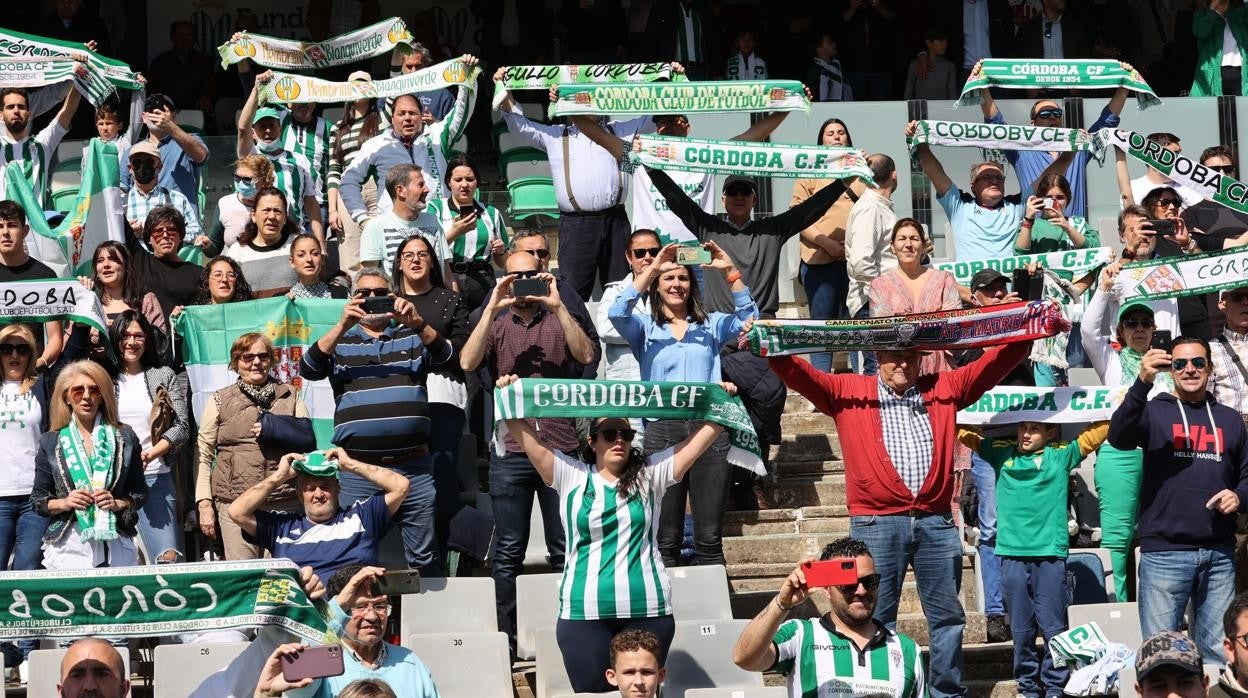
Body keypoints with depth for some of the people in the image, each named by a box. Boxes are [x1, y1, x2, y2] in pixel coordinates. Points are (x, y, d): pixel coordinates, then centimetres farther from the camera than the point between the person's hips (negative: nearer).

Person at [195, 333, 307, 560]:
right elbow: (203, 456, 7)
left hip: (285, 505, 1)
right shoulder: (220, 401, 10)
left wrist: (273, 429, -5)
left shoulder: (290, 397, 13)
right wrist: (204, 503, -2)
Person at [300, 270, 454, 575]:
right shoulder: (339, 341, 14)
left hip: (413, 467, 0)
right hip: (357, 470, 0)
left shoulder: (413, 337, 15)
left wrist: (417, 323, -20)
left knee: (425, 559, 4)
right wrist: (343, 326, -15)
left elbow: (444, 356, -3)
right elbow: (308, 368, -4)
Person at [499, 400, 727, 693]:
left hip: (647, 610, 1)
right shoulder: (570, 475, 9)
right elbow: (527, 437, 3)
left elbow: (700, 438, 10)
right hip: (584, 613, -1)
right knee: (592, 694, 0)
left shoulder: (651, 474, 11)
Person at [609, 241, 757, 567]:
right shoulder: (645, 329, 12)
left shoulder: (711, 325, 17)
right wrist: (651, 268, -11)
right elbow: (617, 313, -7)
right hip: (662, 429, -1)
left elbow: (748, 317, 0)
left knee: (710, 539, 0)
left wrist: (730, 271, -8)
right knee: (665, 540, 0)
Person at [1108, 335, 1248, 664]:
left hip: (1219, 554, 3)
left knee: (1220, 651, 8)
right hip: (1165, 553, -3)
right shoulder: (1154, 412, 5)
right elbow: (1118, 437, -16)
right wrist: (1143, 382, -29)